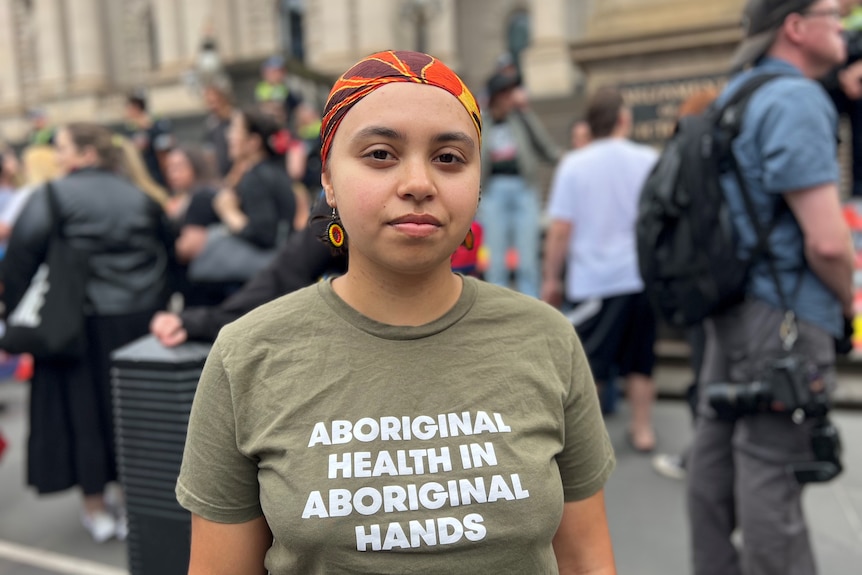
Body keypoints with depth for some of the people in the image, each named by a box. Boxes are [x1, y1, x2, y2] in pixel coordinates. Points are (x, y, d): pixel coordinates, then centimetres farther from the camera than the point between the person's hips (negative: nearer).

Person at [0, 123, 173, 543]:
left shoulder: (51, 197, -8)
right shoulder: (139, 197, 6)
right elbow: (166, 250, 10)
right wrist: (156, 305, 16)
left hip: (81, 324, -4)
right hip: (139, 319, 4)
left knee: (82, 409, 10)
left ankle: (96, 508, 20)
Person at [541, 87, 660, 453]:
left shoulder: (574, 164, -7)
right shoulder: (650, 160, 0)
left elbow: (560, 229, -10)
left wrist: (551, 278, 0)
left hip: (594, 281, -3)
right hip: (642, 275, 3)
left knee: (589, 362, 3)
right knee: (639, 360, 15)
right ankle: (642, 429, 25)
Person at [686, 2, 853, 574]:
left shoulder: (737, 93, 14)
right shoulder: (796, 99, -14)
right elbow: (827, 241, -21)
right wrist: (846, 297, -2)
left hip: (730, 304, 9)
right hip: (784, 314, -9)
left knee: (718, 450, 15)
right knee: (772, 472, -1)